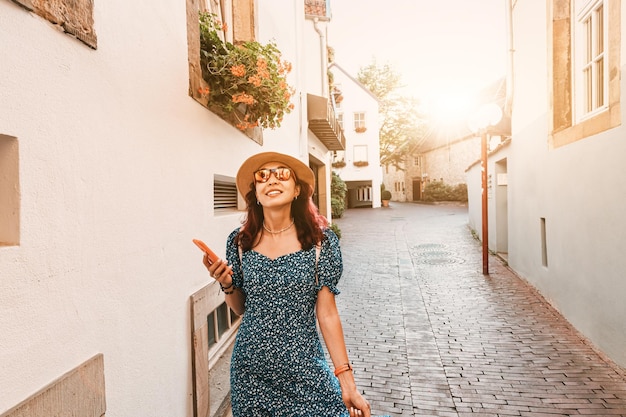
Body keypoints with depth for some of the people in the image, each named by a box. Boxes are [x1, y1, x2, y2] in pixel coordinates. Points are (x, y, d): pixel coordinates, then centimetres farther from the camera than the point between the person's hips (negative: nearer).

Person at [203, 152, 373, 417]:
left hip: (305, 370, -2)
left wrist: (348, 384, -9)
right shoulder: (240, 241, -4)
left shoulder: (320, 241, -11)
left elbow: (327, 314, -8)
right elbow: (241, 309, 8)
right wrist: (227, 285, -12)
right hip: (250, 372, 2)